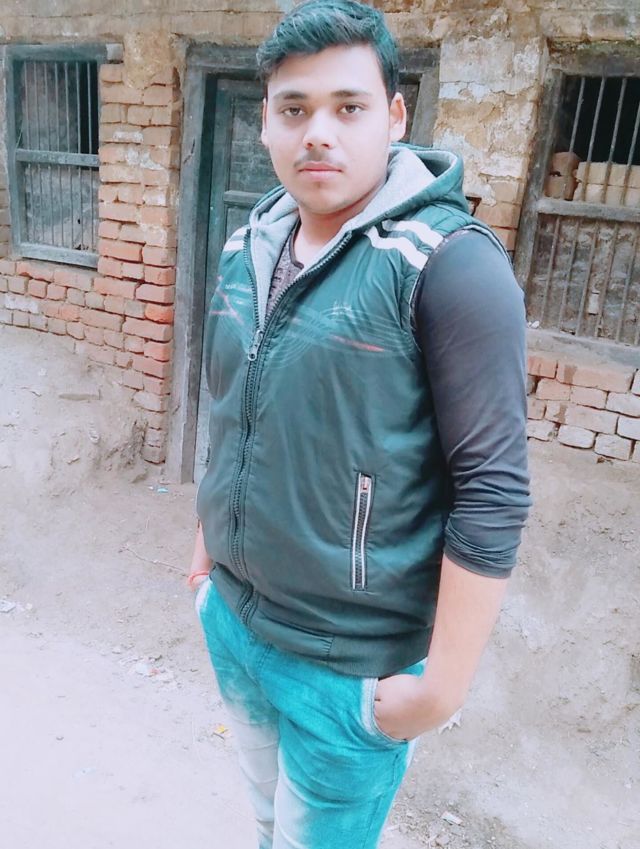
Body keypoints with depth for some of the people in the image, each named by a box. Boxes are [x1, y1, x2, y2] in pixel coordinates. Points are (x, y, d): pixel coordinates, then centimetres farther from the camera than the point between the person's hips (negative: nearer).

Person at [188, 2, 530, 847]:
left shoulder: (450, 264, -21)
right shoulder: (248, 247, 1)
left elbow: (492, 491, -20)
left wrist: (444, 681, -17)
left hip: (351, 662, -6)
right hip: (230, 618, 7)